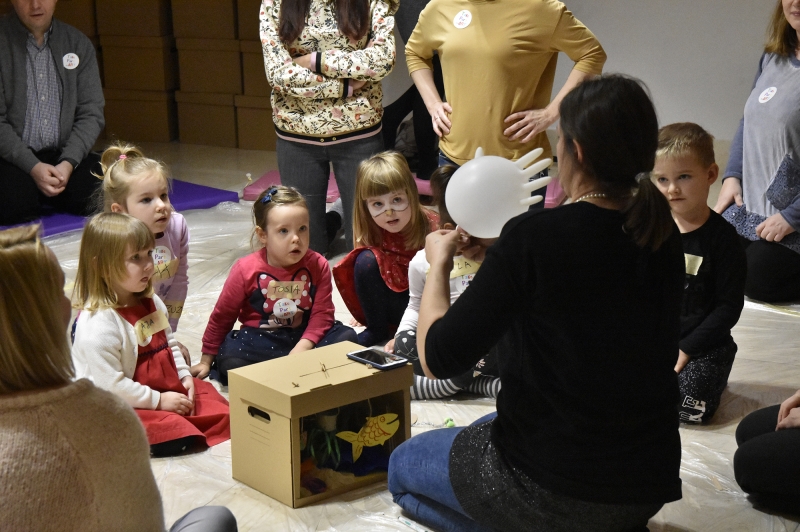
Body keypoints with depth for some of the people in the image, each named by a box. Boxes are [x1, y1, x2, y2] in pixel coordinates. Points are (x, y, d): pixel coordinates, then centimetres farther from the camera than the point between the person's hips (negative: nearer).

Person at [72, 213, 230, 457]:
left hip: (168, 389, 9)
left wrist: (184, 376, 2)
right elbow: (110, 384, -26)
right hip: (121, 408, -9)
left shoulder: (151, 302, 5)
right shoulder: (98, 323, -26)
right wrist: (158, 401, -19)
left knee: (221, 408, 4)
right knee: (174, 437, -27)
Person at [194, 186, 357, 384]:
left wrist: (303, 347, -24)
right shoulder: (245, 270, -8)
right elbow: (222, 316, 2)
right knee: (229, 363, -30)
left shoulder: (318, 266, -6)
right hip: (259, 341, -1)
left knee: (347, 337, -20)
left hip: (305, 336, 2)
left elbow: (322, 313, -7)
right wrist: (207, 360, 7)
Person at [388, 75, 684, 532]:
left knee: (403, 466, 22)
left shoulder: (534, 237, -24)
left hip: (556, 486, -8)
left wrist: (439, 263, -3)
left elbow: (438, 359, -18)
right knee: (484, 429, 36)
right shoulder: (662, 235, -4)